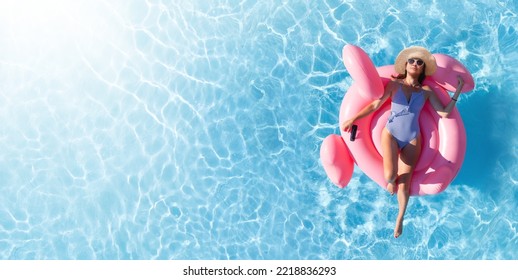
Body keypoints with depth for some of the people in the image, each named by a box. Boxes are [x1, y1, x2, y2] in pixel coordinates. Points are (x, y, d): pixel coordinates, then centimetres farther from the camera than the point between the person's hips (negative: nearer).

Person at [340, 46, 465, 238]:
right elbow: (375, 105, 2)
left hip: (412, 139, 1)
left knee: (404, 183, -2)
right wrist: (353, 119, 0)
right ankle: (391, 181, 11)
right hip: (390, 134, -1)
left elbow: (445, 113, 3)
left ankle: (400, 218, 19)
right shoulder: (395, 84, 2)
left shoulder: (427, 91, 6)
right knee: (390, 174, -27)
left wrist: (457, 92, 0)